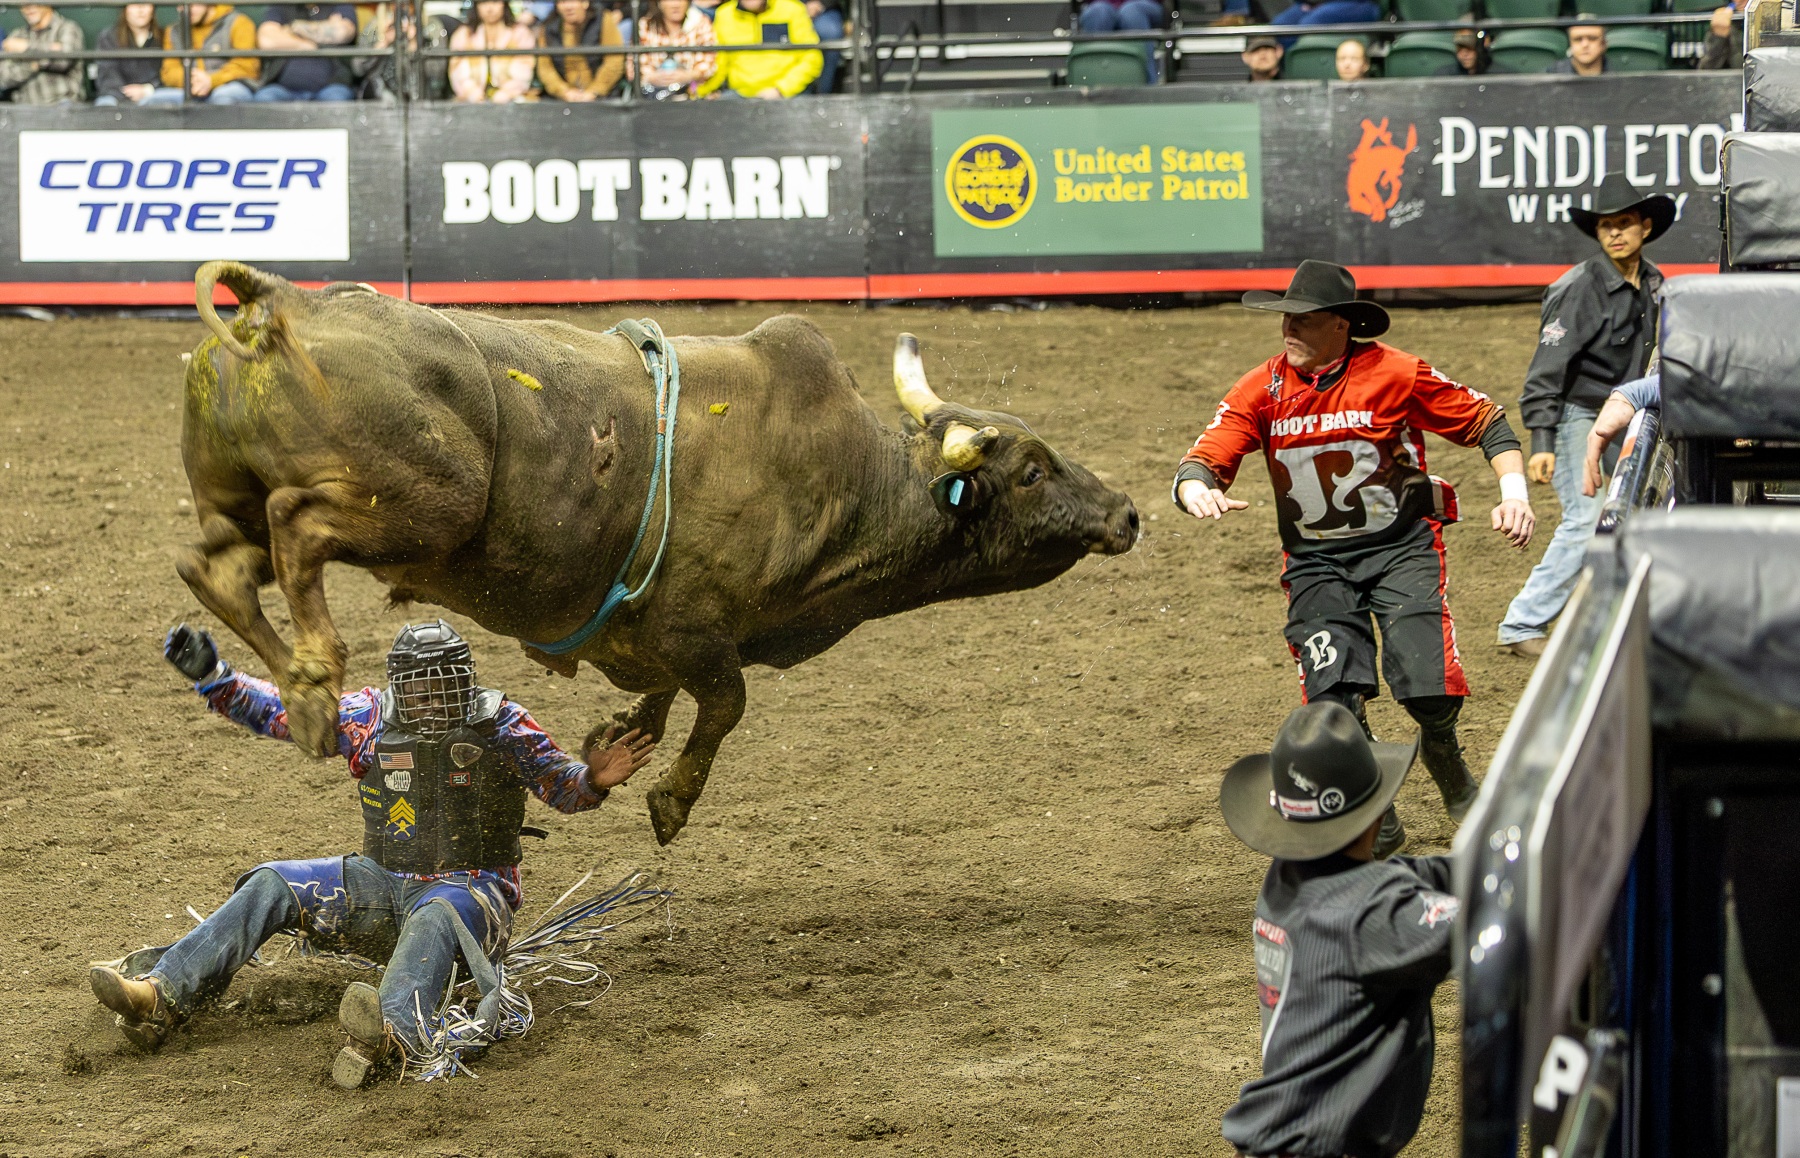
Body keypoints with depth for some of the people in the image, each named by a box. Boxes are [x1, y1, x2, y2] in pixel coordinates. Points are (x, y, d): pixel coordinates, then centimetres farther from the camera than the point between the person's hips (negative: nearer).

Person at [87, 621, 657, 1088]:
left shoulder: (502, 727, -4)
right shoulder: (369, 719, 3)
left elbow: (562, 787, 1)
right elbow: (275, 712, 6)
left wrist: (593, 779, -22)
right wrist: (211, 676, -6)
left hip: (471, 888, -5)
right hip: (385, 880, 5)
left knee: (435, 917, -41)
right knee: (270, 885, -10)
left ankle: (392, 1030, -73)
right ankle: (162, 996, -24)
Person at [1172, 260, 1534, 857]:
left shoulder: (1395, 374, -9)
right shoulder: (1261, 391, -3)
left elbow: (1485, 420, 0)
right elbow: (1202, 461, -7)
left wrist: (1513, 490, -13)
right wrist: (1199, 490, -32)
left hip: (1401, 545, -2)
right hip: (1316, 558, 2)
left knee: (1428, 687, -16)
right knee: (1333, 693, -16)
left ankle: (1446, 763, 22)